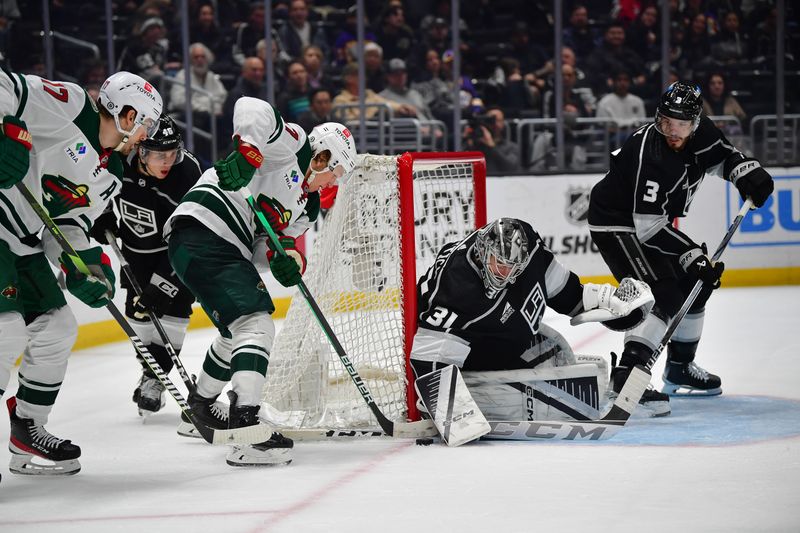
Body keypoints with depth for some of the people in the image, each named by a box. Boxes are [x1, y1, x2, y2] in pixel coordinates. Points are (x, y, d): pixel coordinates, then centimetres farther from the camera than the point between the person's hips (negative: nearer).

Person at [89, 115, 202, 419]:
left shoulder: (187, 174, -35)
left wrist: (163, 285, -38)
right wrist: (103, 218, -7)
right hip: (137, 245, 3)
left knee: (173, 304, -14)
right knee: (138, 309, 2)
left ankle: (155, 377, -5)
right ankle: (149, 366, 22)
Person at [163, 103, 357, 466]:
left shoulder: (307, 206, 23)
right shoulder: (291, 145, -1)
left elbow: (265, 241, 14)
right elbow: (252, 109, -17)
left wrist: (286, 259, -7)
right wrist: (246, 151, -30)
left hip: (232, 251, 11)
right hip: (201, 235, -11)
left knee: (238, 331, 29)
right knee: (256, 325, -20)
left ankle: (201, 406, 50)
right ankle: (245, 421, -32)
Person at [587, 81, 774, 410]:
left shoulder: (700, 133, -10)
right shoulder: (648, 152, -32)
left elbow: (723, 155, 14)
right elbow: (649, 226, -32)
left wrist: (748, 173, -7)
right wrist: (693, 256, -32)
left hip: (652, 222, 9)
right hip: (615, 224, -9)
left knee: (694, 286, 15)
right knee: (665, 297, -23)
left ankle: (680, 369, 28)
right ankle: (628, 373, -29)